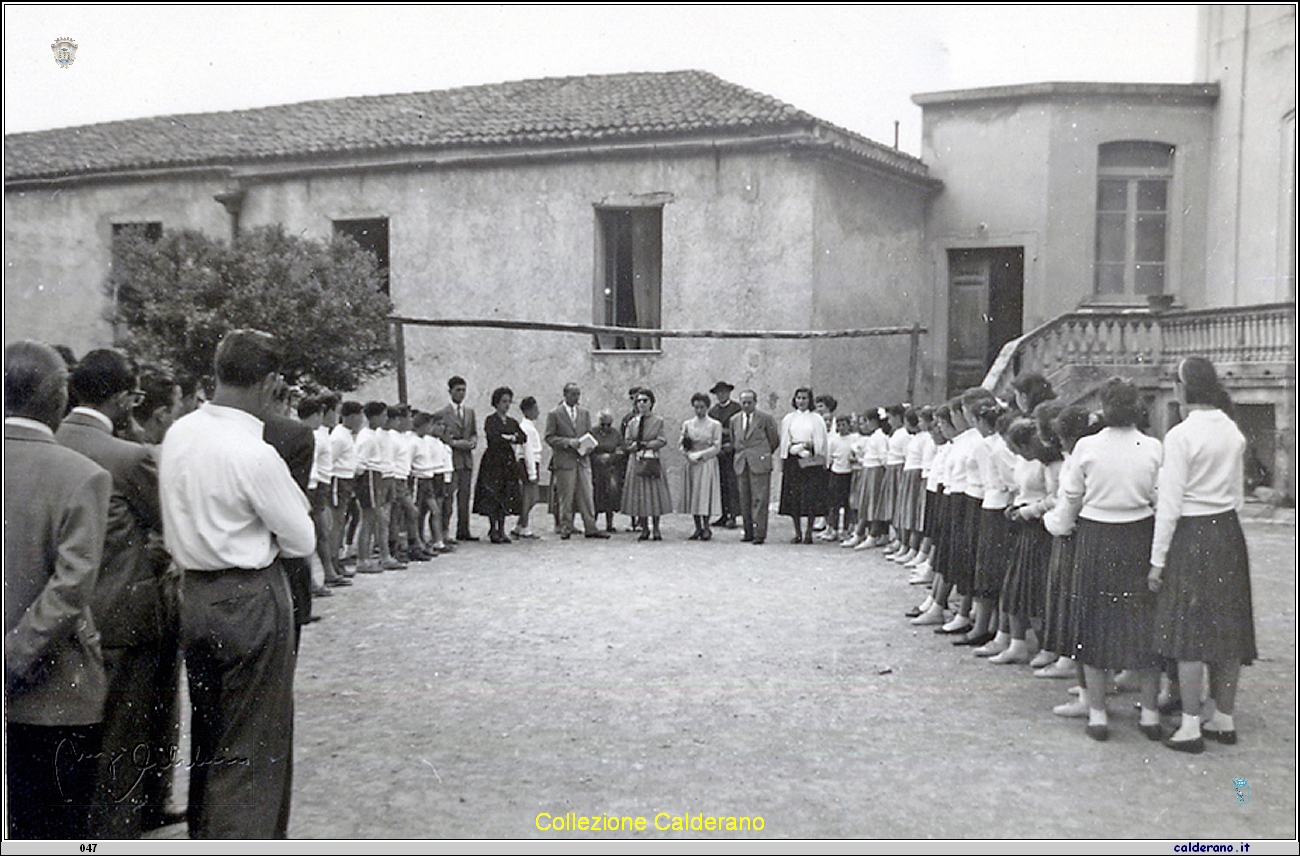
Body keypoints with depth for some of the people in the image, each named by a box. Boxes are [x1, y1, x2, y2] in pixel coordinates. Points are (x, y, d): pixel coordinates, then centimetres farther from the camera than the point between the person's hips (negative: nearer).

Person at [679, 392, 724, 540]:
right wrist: (690, 455, -9)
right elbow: (682, 445, 10)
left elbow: (716, 447, -3)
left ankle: (706, 529, 1)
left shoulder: (715, 425, 2)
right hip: (691, 464, 3)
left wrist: (699, 455, -12)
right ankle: (698, 529, 7)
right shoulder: (687, 424, 12)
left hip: (707, 464, -3)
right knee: (692, 495, 1)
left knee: (705, 494, -7)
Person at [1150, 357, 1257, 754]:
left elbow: (1170, 504, -14)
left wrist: (1157, 560, -9)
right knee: (1227, 627, 12)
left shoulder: (1181, 435, -15)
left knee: (1189, 630, -1)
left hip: (1190, 536, -7)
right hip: (1229, 532, 7)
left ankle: (1191, 727, 4)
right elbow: (1238, 494, 13)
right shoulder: (1233, 432, 5)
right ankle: (1224, 718, 23)